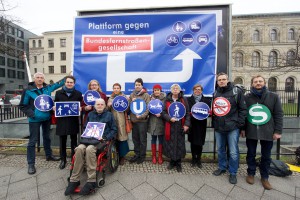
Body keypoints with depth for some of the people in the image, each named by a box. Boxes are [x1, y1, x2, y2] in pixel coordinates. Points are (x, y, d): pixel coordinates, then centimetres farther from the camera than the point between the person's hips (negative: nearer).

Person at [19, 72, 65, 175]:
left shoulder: (48, 88, 1)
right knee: (33, 140, 2)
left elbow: (58, 83, 12)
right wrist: (31, 114, -15)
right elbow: (22, 105, -4)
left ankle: (49, 155, 35)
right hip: (34, 119, -4)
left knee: (47, 137, 18)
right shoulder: (28, 90, -8)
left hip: (47, 118, 4)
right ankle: (31, 164, 15)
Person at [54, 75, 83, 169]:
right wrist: (54, 108, -7)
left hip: (73, 121, -1)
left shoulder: (78, 94, 5)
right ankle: (63, 160, 25)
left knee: (74, 141, 10)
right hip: (62, 120, 1)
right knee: (62, 141, 9)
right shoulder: (58, 93, 8)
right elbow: (55, 105, 14)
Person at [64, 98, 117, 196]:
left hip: (102, 140, -3)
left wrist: (105, 138, -9)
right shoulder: (90, 114, 19)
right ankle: (74, 180, -18)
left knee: (89, 149, -33)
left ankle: (91, 181, -26)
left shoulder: (109, 115, 8)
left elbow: (114, 130, 5)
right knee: (79, 149, -28)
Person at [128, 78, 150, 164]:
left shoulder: (146, 95, -4)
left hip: (142, 120, -4)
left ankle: (142, 156, 23)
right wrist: (131, 101, -10)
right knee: (135, 138, 14)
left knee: (142, 139, 7)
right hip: (133, 120, 5)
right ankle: (136, 154, 31)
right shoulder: (132, 95, 10)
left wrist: (141, 116, -20)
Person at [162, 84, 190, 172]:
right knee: (170, 144, 6)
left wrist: (186, 124, -7)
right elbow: (163, 112, 2)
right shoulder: (167, 100, 3)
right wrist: (169, 118, -15)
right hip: (170, 126, 0)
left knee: (180, 144, 6)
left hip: (180, 126, 0)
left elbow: (188, 113, 1)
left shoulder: (184, 100, 2)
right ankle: (172, 161, 28)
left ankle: (178, 163, 25)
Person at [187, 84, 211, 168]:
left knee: (200, 143, 7)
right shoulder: (189, 99, 4)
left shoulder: (206, 100, 7)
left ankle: (198, 159, 25)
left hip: (201, 124, 1)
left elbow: (209, 111, 3)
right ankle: (193, 159, 24)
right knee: (193, 142, 7)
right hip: (192, 124, 0)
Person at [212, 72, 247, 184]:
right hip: (218, 127, 4)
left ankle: (233, 173, 25)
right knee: (220, 150, 17)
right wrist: (214, 123, 7)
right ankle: (222, 167, 36)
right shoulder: (215, 93, 10)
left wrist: (240, 124, -10)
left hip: (232, 127, -4)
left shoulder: (237, 92, -4)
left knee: (233, 152, 5)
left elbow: (243, 109, -5)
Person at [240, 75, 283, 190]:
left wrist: (278, 131, -3)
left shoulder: (274, 97, 1)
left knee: (266, 156, 14)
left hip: (268, 132, 1)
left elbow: (279, 114, 1)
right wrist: (242, 128, -1)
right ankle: (251, 174, 31)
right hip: (251, 132, 0)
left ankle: (264, 177, 32)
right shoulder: (246, 97, 0)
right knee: (251, 154, 13)